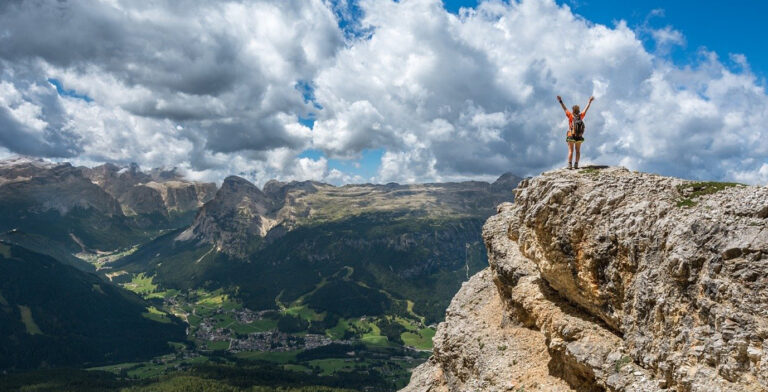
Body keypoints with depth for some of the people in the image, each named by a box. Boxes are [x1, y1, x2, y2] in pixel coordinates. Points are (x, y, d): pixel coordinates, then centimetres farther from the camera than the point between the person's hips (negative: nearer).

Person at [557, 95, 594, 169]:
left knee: (570, 151, -1)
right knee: (578, 151, 10)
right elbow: (586, 109, 11)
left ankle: (570, 165, -10)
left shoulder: (571, 116, -9)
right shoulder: (581, 116, -2)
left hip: (571, 136, -2)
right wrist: (590, 101, 23)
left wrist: (560, 101, 0)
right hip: (579, 136, 3)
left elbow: (565, 109, -5)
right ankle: (576, 165, 3)